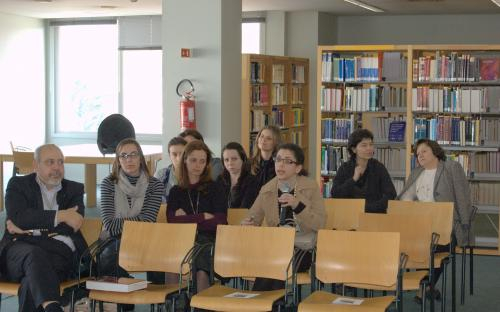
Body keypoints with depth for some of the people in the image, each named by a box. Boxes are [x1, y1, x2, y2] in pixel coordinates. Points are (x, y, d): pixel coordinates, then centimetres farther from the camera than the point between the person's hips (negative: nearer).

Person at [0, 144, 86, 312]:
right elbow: (17, 217, -4)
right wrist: (60, 216, -7)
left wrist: (29, 228, -1)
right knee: (34, 255, -40)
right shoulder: (18, 184, 18)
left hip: (60, 250, 1)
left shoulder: (74, 189, 23)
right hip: (22, 247, -1)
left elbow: (72, 227, 6)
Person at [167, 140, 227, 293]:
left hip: (209, 241, -1)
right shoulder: (176, 191, 19)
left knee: (201, 272, -34)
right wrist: (203, 217, -3)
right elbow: (172, 220, 1)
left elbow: (219, 222, 1)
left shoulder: (213, 188, 14)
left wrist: (187, 220, 1)